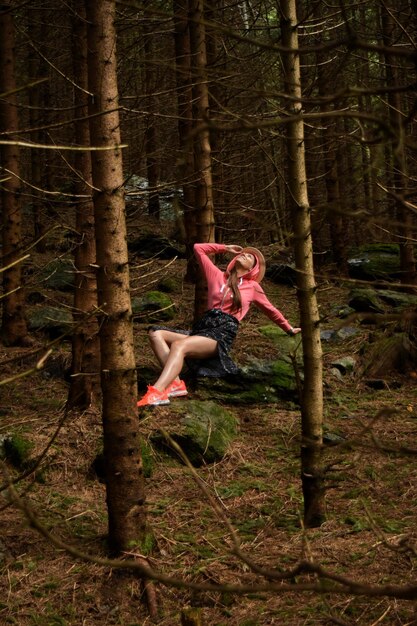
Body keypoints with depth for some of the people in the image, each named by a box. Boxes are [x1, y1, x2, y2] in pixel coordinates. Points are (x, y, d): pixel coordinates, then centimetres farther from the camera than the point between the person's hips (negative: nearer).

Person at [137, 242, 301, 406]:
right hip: (203, 327, 5)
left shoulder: (252, 286, 16)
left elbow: (270, 310, 30)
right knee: (156, 333, -19)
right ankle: (175, 384, -33)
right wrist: (224, 248, 34)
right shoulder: (217, 276, 23)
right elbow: (198, 248, 29)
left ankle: (157, 392, -51)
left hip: (223, 332, -5)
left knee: (179, 345, -33)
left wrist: (289, 329, 40)